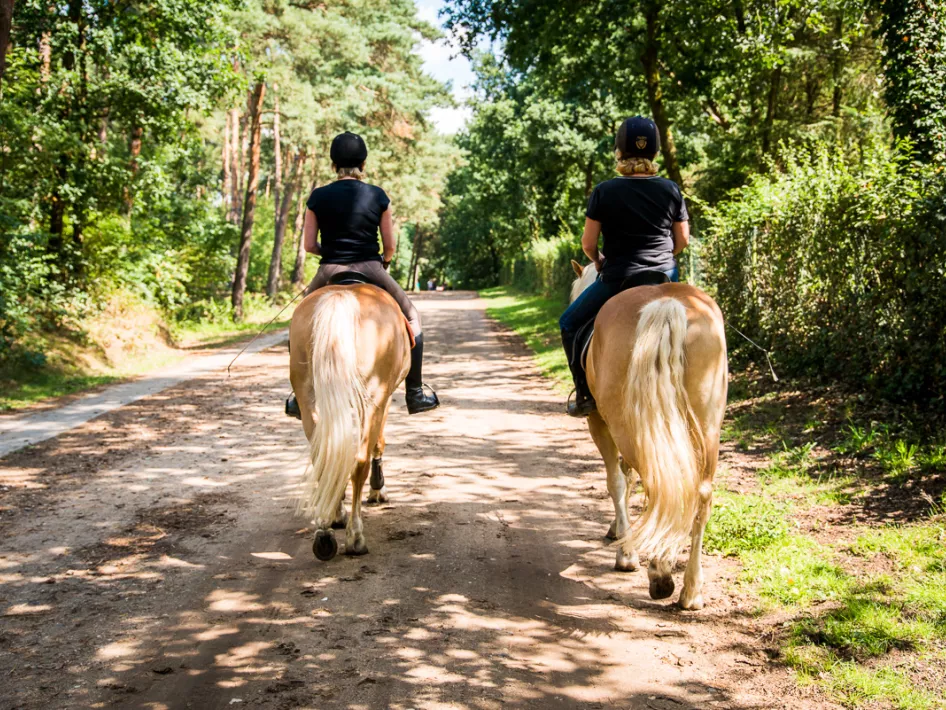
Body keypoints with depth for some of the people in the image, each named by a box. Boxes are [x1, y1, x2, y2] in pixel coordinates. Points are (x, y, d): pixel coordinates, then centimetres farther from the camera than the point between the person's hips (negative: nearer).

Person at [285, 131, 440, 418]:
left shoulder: (318, 197, -1)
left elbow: (309, 245, 1)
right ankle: (415, 394, 18)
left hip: (330, 273, 1)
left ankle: (300, 398, 21)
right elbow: (390, 245, 3)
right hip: (371, 270, 0)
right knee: (411, 317, 21)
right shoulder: (377, 196, 0)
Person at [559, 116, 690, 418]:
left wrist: (599, 261, 15)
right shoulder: (671, 190, 1)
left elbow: (588, 243, -6)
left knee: (570, 325, 19)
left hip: (618, 278, -3)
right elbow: (683, 239, 6)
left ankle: (585, 395, 15)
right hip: (666, 277, 3)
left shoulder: (604, 192, -8)